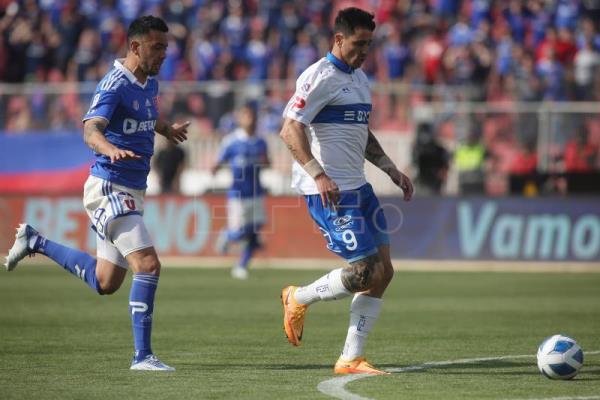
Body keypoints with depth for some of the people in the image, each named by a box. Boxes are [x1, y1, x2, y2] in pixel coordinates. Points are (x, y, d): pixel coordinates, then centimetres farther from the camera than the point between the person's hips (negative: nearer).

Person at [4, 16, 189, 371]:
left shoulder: (150, 82, 10)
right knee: (148, 265, -19)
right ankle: (142, 355, -13)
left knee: (105, 283, 16)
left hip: (132, 193, 9)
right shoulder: (115, 85, -17)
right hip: (109, 190, -9)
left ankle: (34, 242, 32)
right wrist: (112, 150, -53)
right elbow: (91, 129, -35)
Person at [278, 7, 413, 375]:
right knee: (365, 272, -14)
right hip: (329, 191, -9)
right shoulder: (320, 76, -12)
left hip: (358, 187, 9)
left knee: (383, 271, 3)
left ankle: (351, 359, 7)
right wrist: (318, 175, -28)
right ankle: (298, 299, 12)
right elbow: (290, 130, -19)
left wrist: (392, 170, 22)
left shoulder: (360, 78, 18)